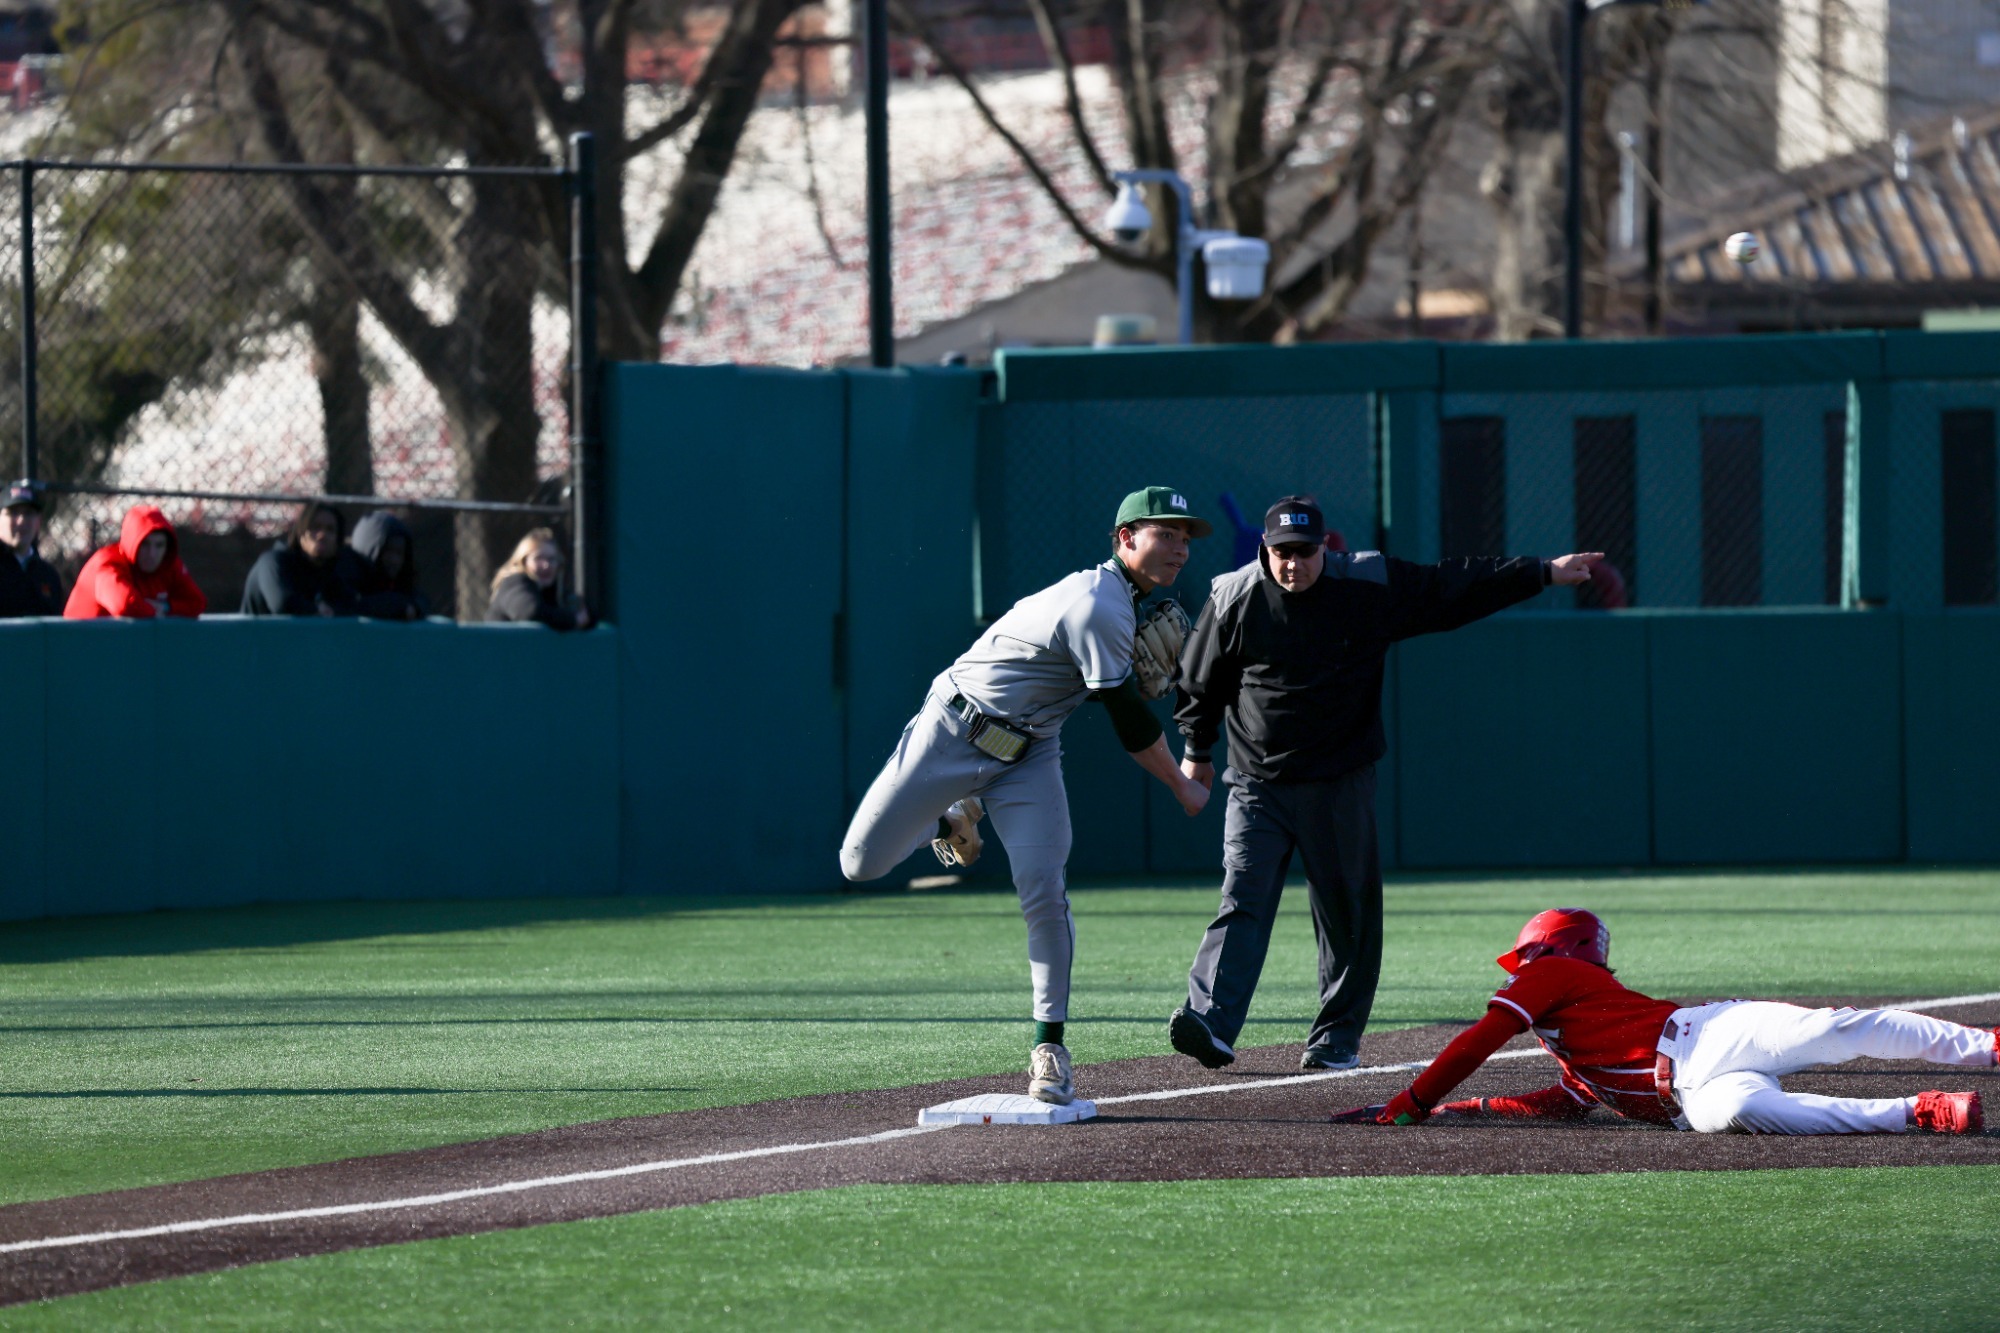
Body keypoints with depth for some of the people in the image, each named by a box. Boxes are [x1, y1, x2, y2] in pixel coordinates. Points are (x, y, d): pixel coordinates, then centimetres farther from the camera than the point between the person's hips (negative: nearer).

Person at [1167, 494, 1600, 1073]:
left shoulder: (1370, 587, -5)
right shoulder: (1234, 599, -5)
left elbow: (1454, 587, 1)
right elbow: (1201, 682, 10)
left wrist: (1544, 572, 0)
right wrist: (1196, 750, 18)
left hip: (1340, 785, 1)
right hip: (1257, 784, -1)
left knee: (1347, 915, 4)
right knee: (1243, 902, -13)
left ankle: (1337, 1040, 13)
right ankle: (1210, 1022, -24)